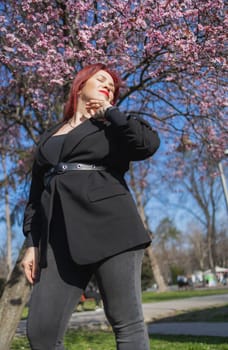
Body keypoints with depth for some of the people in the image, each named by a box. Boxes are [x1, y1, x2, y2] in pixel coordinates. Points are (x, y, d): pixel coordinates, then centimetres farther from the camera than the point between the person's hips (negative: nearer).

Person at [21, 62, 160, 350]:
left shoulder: (112, 126, 15)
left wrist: (109, 111, 5)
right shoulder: (50, 136, 24)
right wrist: (32, 243, 10)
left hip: (110, 229, -3)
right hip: (61, 239, 3)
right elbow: (36, 192, 20)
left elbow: (149, 143, -7)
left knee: (128, 325, -3)